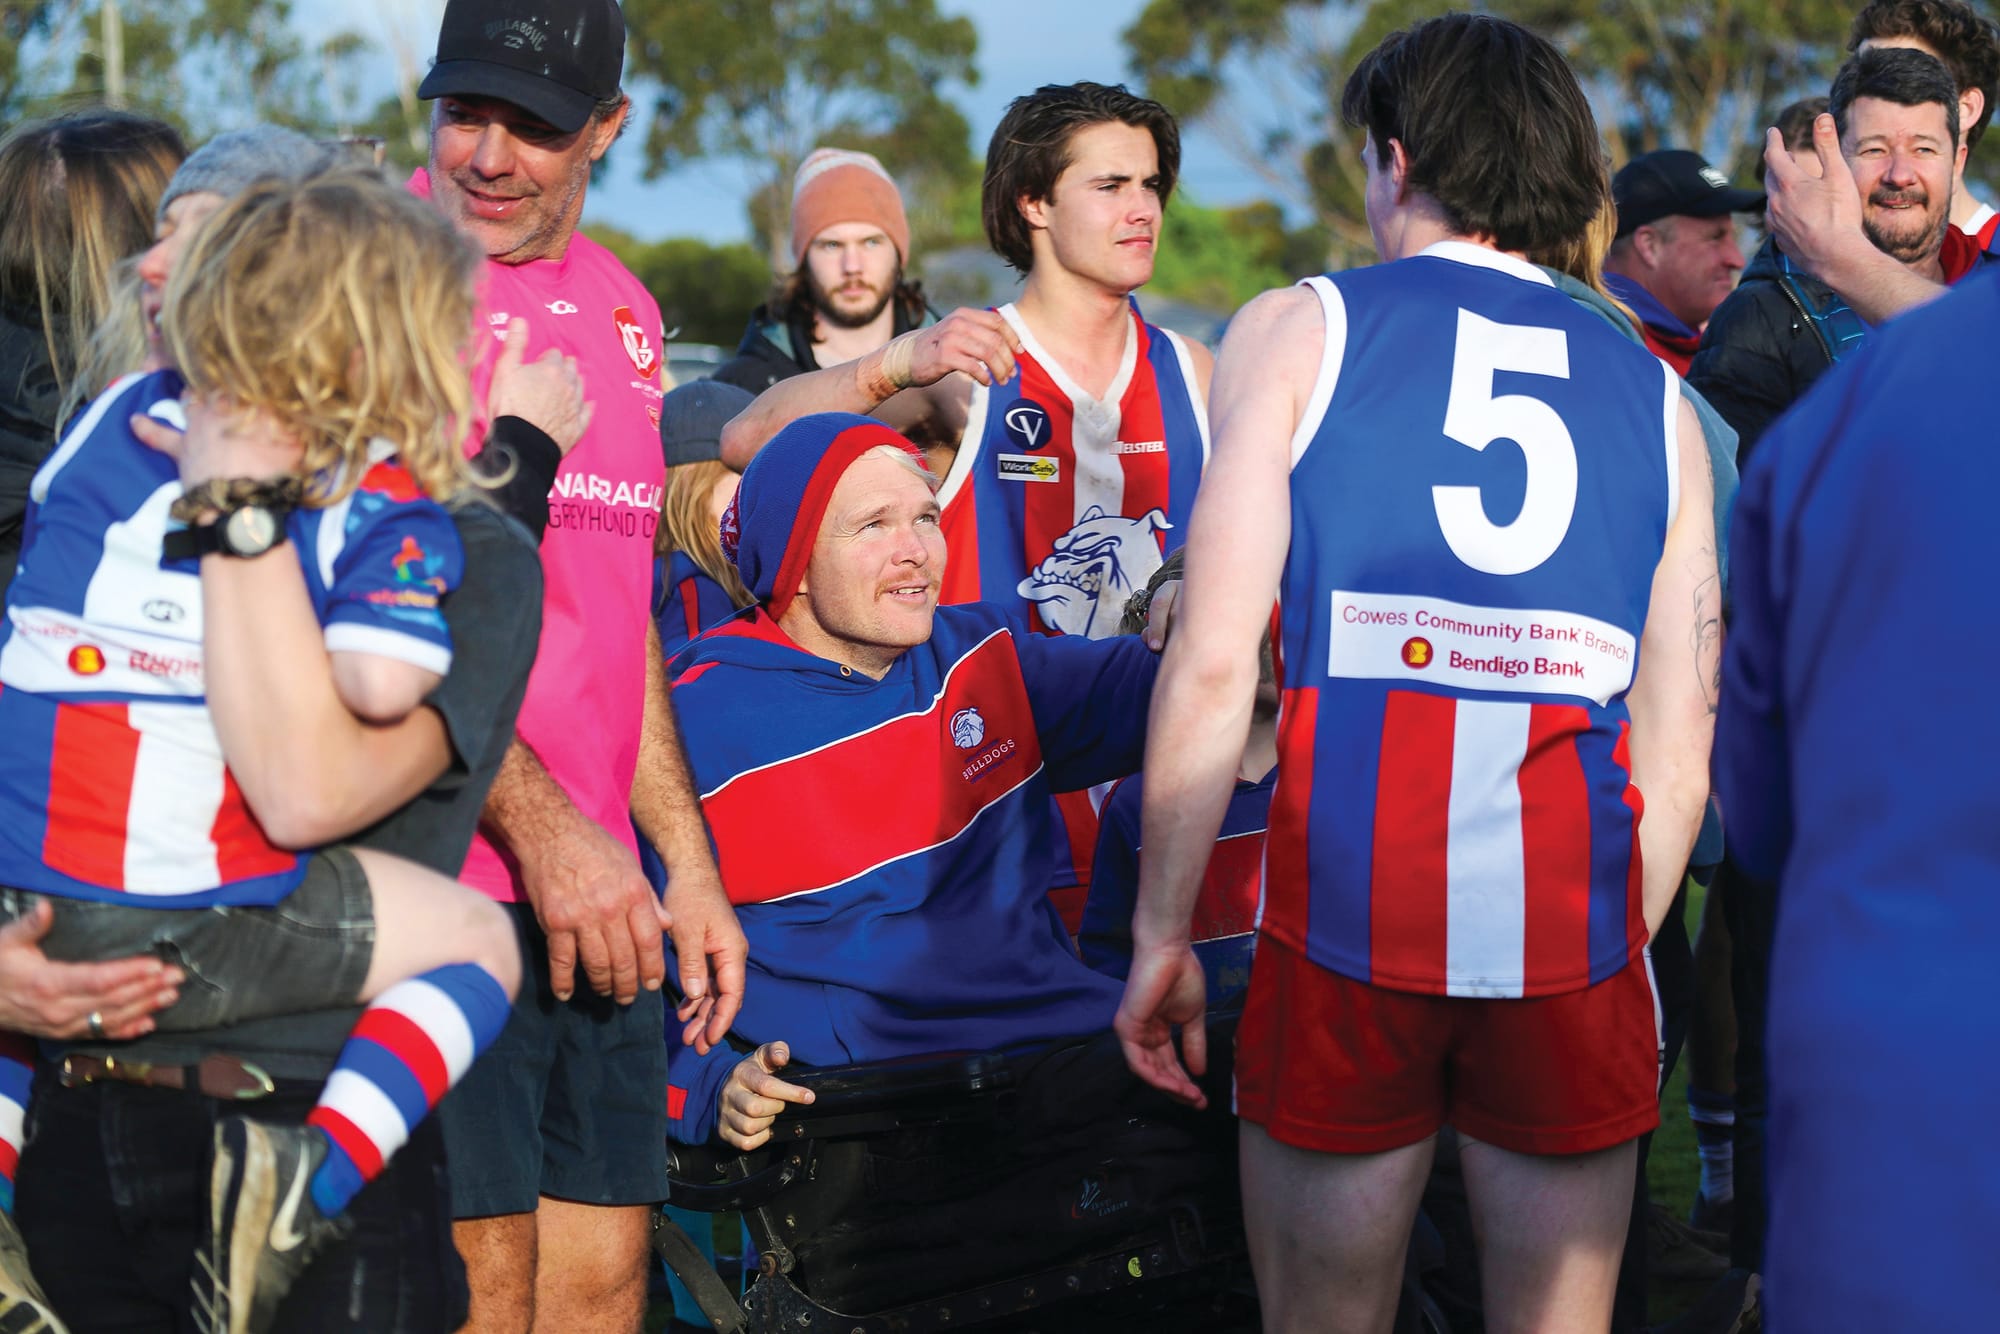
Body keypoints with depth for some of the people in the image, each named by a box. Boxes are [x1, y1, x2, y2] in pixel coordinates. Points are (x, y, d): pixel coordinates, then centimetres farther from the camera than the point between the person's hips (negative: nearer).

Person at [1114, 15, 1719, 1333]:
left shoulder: (1298, 330, 5)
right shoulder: (1655, 394, 13)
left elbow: (1213, 664, -4)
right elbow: (1678, 754, 9)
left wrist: (1163, 930, 1)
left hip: (1345, 926, -2)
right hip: (1575, 942, 2)